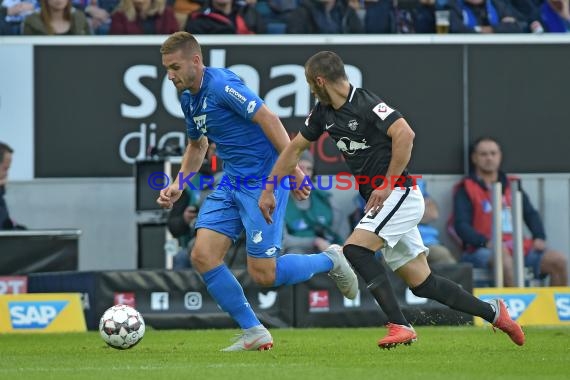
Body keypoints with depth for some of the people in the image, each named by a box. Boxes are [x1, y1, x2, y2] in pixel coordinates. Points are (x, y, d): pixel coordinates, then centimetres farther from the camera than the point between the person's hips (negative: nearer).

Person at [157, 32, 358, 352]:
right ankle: (254, 333, 5)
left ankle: (330, 261, 18)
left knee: (263, 274, -9)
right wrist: (178, 186, 14)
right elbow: (197, 145, 27)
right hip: (232, 182, 9)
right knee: (203, 256, -5)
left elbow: (268, 119, -23)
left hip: (264, 180, -9)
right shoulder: (189, 98, 10)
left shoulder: (221, 85, -19)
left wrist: (293, 169, -27)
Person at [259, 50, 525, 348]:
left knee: (354, 250, -22)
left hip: (399, 196, -8)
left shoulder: (366, 104, -16)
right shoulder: (324, 112, 10)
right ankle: (492, 312, 19)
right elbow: (294, 148, 19)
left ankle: (401, 326, -19)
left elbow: (405, 134, -26)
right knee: (422, 284, 7)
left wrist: (387, 185, -24)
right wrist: (268, 191, 15)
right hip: (381, 202, 8)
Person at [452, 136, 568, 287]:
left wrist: (539, 237, 0)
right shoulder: (466, 189, 5)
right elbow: (461, 225, -5)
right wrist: (485, 242, -22)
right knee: (503, 257, -39)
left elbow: (531, 214, 21)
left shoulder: (512, 185, 22)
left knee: (558, 260, -13)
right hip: (482, 251, -5)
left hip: (517, 247, 5)